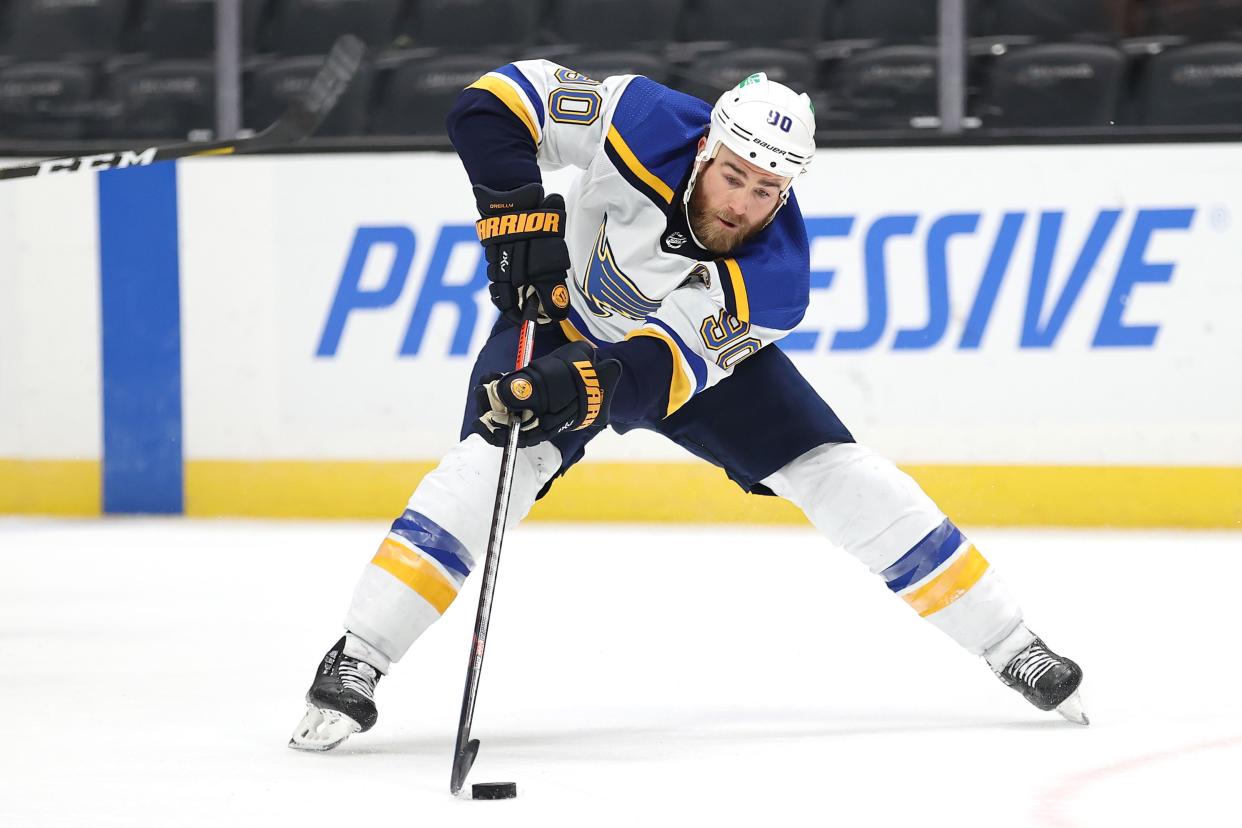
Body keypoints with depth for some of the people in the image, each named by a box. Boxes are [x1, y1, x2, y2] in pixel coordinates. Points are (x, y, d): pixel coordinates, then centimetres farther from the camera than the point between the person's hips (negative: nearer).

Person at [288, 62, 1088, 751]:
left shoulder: (775, 280, -32)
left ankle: (1011, 648, 5)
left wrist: (586, 386, -60)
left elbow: (664, 367, -42)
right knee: (499, 455, -26)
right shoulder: (649, 126, -34)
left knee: (836, 471, -8)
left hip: (697, 350, 1)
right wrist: (520, 213, -41)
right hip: (565, 313, -1)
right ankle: (355, 664, -22)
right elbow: (492, 104, -30)